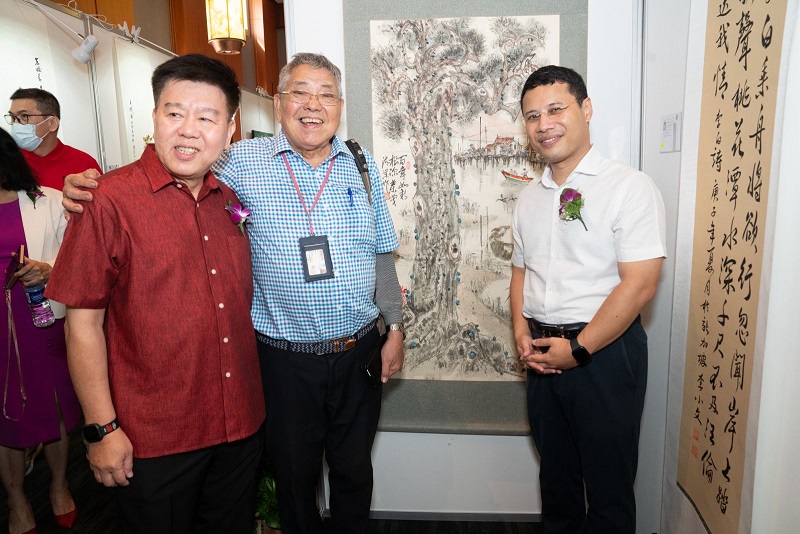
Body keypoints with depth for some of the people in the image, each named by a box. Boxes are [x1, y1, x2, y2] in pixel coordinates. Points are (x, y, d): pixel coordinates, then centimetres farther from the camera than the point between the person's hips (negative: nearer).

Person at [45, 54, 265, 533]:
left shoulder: (230, 200, 3)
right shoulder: (110, 201, -14)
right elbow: (83, 321, -12)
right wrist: (103, 428, -11)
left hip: (241, 425, 5)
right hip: (153, 437, -5)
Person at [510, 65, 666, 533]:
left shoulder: (630, 187, -11)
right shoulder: (530, 197, 9)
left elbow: (639, 284, -17)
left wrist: (577, 348, -16)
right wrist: (522, 332, -1)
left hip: (604, 352, -5)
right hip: (543, 354, 6)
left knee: (608, 485, 10)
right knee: (555, 472, 22)